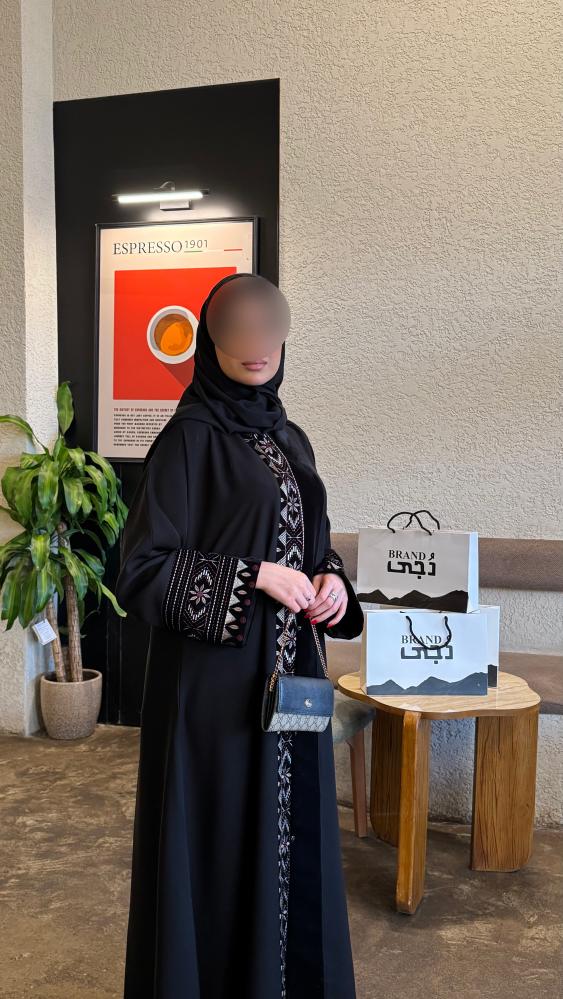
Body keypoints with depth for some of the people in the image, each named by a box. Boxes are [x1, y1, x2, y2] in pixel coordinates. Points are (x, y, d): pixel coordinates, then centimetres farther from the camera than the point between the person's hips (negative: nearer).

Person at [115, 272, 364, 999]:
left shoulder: (289, 439, 11)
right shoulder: (188, 438, -10)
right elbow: (143, 568, -14)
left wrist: (331, 580, -3)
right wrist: (253, 577, -19)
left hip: (291, 671, 7)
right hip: (218, 681, -7)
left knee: (291, 830, 16)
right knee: (224, 838, 4)